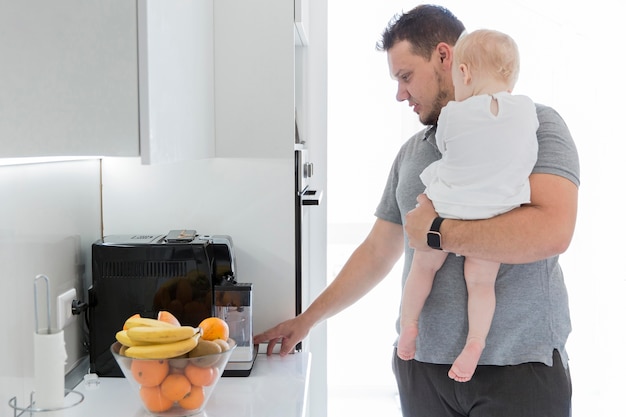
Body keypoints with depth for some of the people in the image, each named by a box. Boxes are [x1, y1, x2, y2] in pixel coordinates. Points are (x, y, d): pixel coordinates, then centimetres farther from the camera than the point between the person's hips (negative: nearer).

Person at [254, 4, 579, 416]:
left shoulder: (534, 124, -6)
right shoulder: (410, 153, 12)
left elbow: (552, 231, -22)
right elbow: (376, 252, 17)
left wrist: (436, 231, -14)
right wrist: (307, 319, 16)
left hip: (518, 367, -5)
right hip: (422, 363, 5)